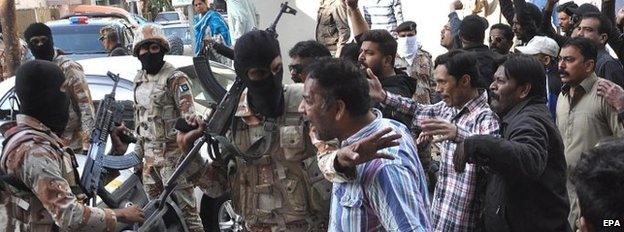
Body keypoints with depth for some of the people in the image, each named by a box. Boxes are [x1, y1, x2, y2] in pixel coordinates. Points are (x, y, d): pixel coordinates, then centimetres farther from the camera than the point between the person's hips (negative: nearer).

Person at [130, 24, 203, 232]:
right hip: (150, 155, 8)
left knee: (185, 208, -9)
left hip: (173, 154, -8)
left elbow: (189, 119, -16)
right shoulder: (140, 80, 14)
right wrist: (138, 148, 22)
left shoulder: (175, 79, -11)